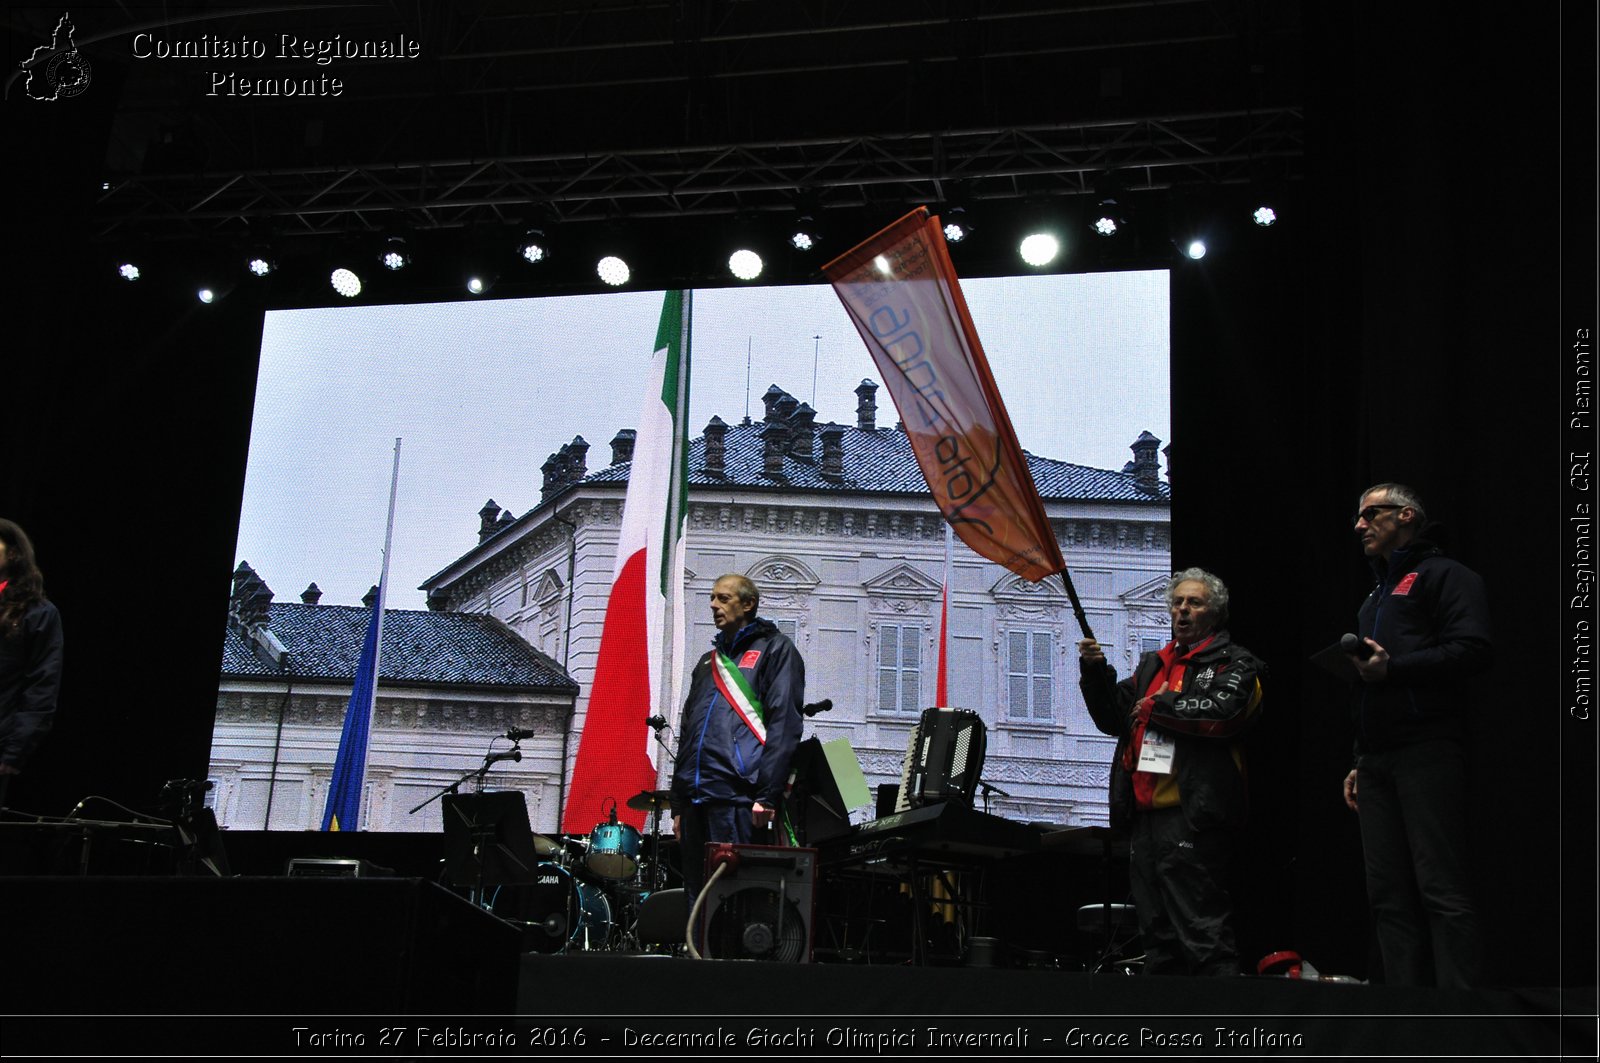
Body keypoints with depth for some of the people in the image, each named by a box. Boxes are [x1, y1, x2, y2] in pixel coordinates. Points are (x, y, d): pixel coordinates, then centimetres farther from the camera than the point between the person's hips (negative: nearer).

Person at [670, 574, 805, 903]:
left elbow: (783, 724, -8)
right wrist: (678, 804, 17)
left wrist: (767, 795, -17)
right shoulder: (708, 662, 26)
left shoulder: (774, 649, 4)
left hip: (738, 800, -7)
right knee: (697, 898, 7)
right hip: (696, 799, 7)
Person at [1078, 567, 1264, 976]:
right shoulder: (1152, 665, 25)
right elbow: (1113, 718, 20)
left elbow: (1222, 712, -17)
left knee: (1202, 928, -10)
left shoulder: (1233, 663, 3)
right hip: (1146, 812, 8)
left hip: (1193, 817, -8)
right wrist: (1095, 673, 4)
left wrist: (1158, 705, -6)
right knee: (1157, 933, 13)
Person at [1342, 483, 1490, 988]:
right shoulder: (1377, 595, 28)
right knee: (1388, 892, 5)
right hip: (1377, 761, 9)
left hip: (1427, 752, -9)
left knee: (1440, 888, -12)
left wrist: (1392, 668, -18)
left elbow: (1471, 651, -14)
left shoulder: (1443, 575, 1)